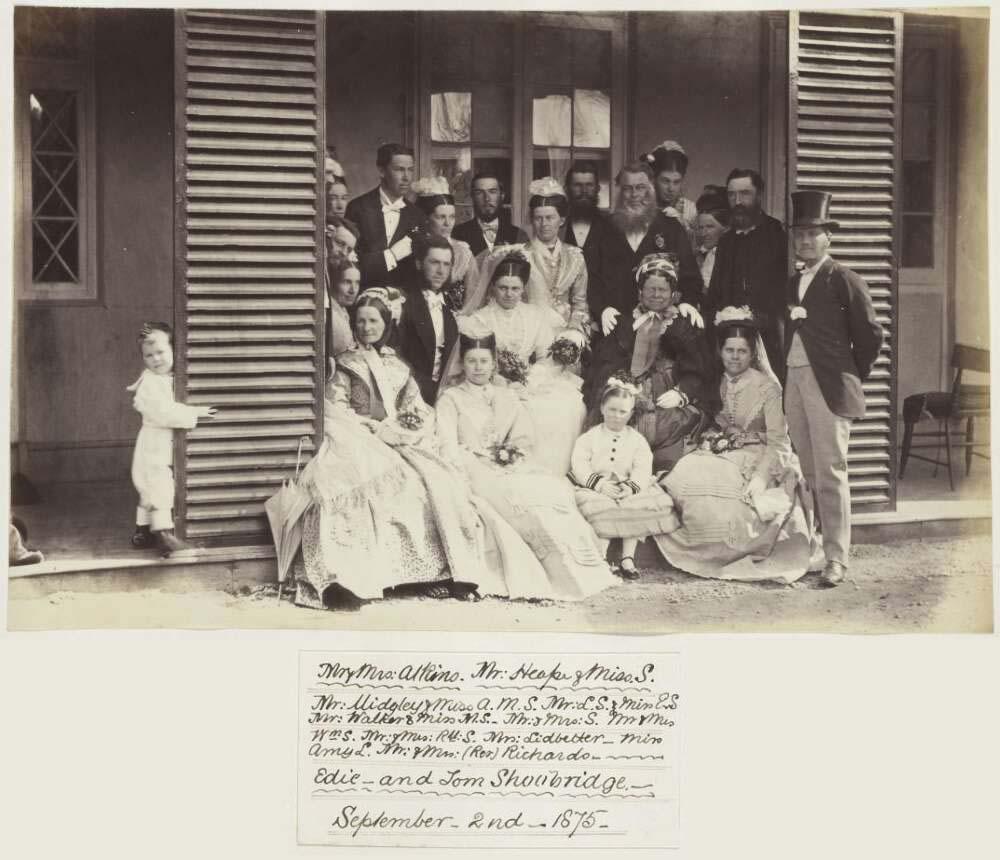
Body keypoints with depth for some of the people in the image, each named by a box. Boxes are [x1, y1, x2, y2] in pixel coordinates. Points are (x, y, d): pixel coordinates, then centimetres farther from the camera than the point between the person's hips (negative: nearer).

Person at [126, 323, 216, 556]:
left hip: (166, 445, 9)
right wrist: (195, 413, -27)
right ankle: (163, 533, -11)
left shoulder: (171, 378, 9)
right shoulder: (150, 383, -17)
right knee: (159, 487, -11)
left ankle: (142, 532, 25)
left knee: (150, 489, 16)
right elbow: (165, 411, -27)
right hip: (154, 443, -9)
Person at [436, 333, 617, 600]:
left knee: (557, 488, -26)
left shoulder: (507, 398, 24)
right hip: (477, 472, -4)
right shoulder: (450, 398, 10)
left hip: (513, 469, 4)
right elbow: (450, 448, -2)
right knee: (525, 497, -33)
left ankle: (586, 572, -33)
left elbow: (527, 440, 16)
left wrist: (513, 455, -6)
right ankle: (567, 578, -32)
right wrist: (483, 466, -17)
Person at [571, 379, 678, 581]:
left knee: (637, 511, -28)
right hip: (595, 490, -2)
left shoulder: (637, 440, 9)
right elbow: (580, 465, -5)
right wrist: (599, 483, -21)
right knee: (599, 510, -33)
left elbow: (642, 470, -3)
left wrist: (631, 487, -23)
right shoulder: (589, 437, 6)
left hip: (628, 490, 2)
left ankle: (628, 559, -16)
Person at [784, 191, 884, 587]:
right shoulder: (792, 284, 16)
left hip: (828, 386, -6)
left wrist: (851, 377, 1)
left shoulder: (844, 280, -4)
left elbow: (870, 335, -5)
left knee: (830, 473, -6)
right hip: (794, 383, 6)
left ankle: (836, 558, -3)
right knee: (808, 473, 10)